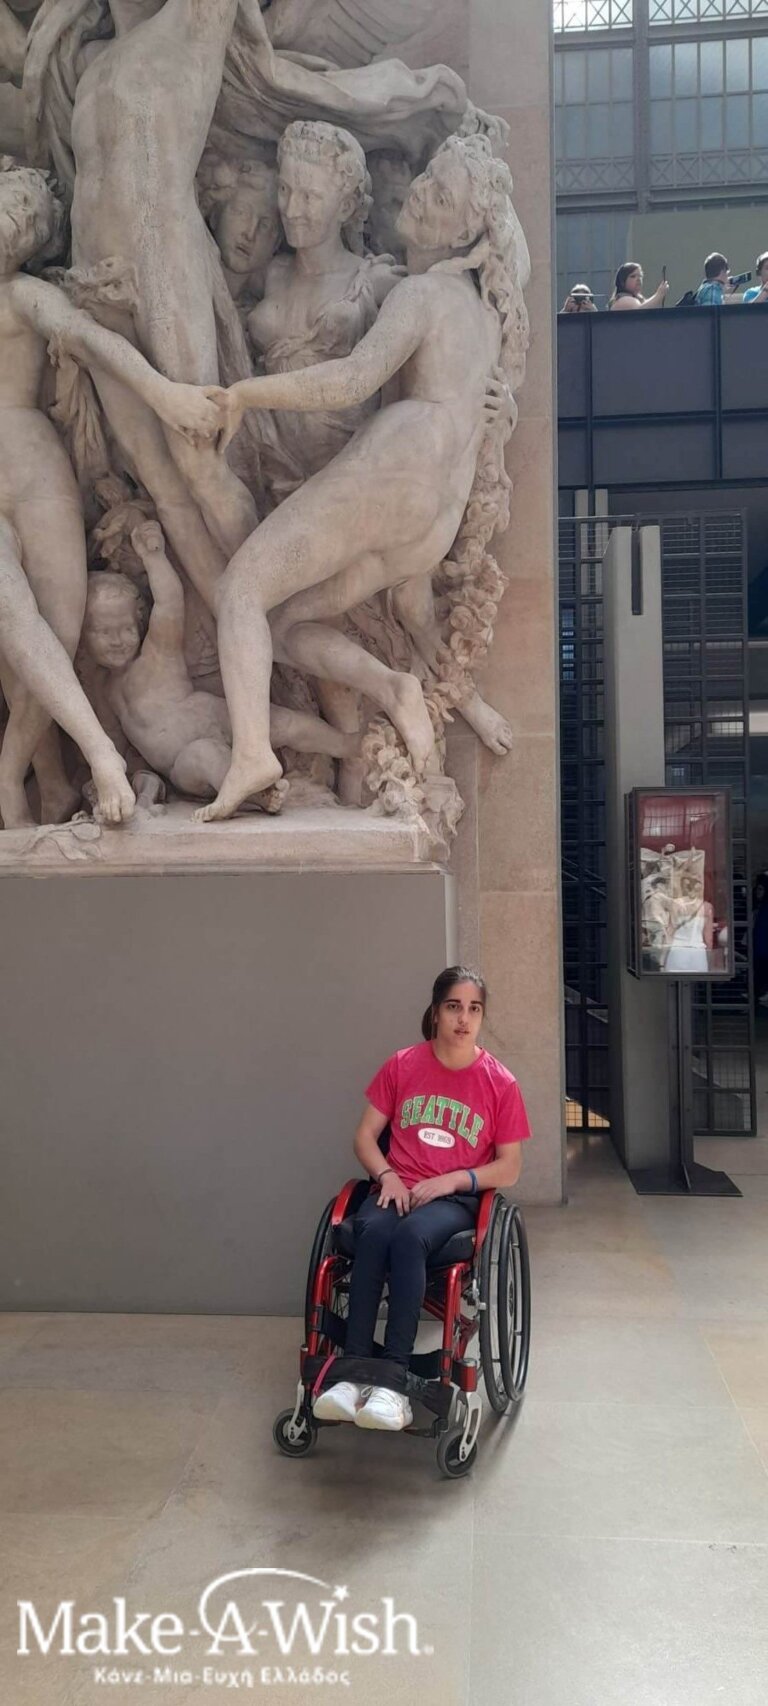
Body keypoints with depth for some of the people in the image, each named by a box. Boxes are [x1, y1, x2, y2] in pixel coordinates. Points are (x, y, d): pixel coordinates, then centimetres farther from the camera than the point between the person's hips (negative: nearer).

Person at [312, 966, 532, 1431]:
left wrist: (450, 1181, -11)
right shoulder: (402, 1066, 6)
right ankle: (352, 1370, -35)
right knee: (373, 1233, -35)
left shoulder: (501, 1083, 1)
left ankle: (394, 1379, -38)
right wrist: (387, 1175, -9)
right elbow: (365, 1135, 10)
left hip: (456, 1199, -2)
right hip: (398, 1190, 2)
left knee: (410, 1237, -36)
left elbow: (509, 1168, 4)